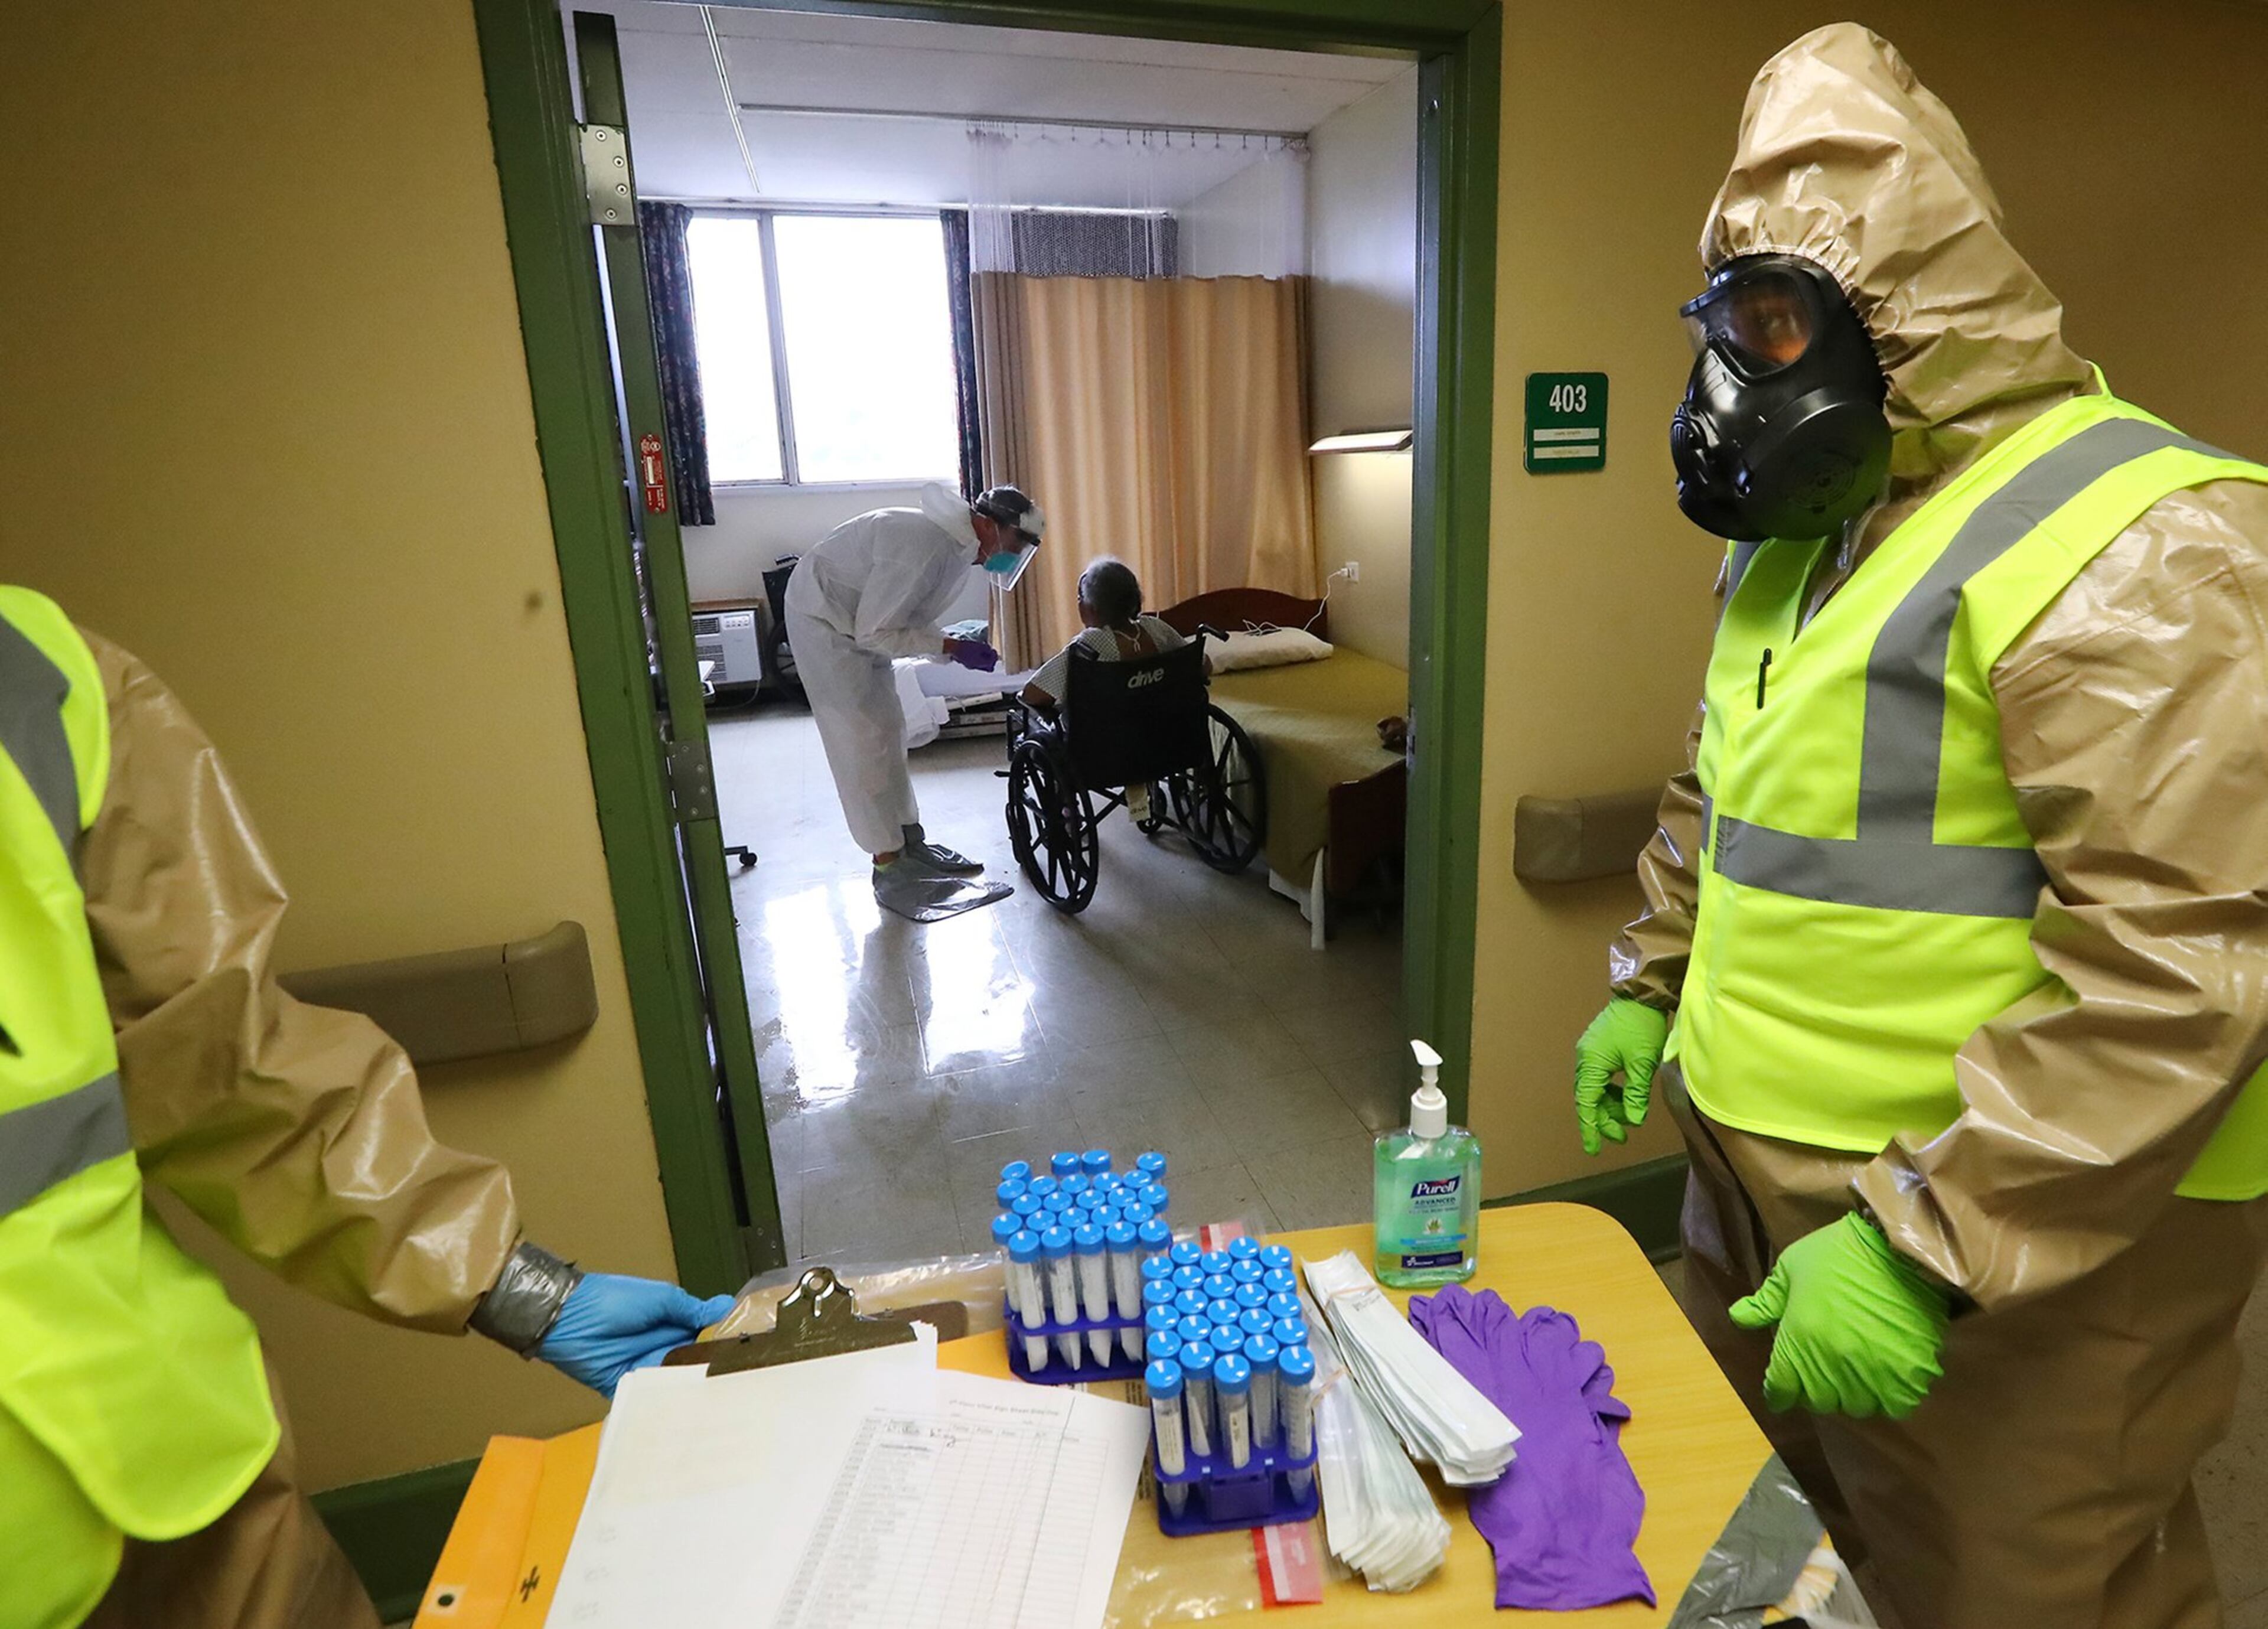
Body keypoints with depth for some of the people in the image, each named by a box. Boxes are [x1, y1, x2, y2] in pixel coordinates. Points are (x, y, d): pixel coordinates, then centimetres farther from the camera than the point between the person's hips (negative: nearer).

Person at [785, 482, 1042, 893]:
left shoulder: (957, 547, 0)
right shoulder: (924, 546, -30)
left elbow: (913, 622, 7)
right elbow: (875, 633, -27)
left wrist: (962, 648, -9)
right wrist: (952, 647, -25)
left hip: (861, 625, 10)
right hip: (825, 621, -10)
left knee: (888, 733, 11)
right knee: (864, 743, -8)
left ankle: (910, 843, 20)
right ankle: (889, 866, -1)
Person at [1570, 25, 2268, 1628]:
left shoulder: (2135, 547, -19)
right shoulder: (1804, 529, 9)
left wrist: (1928, 1245, -27)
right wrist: (1650, 985, 15)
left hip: (2022, 1241, -7)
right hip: (1761, 1189, 8)